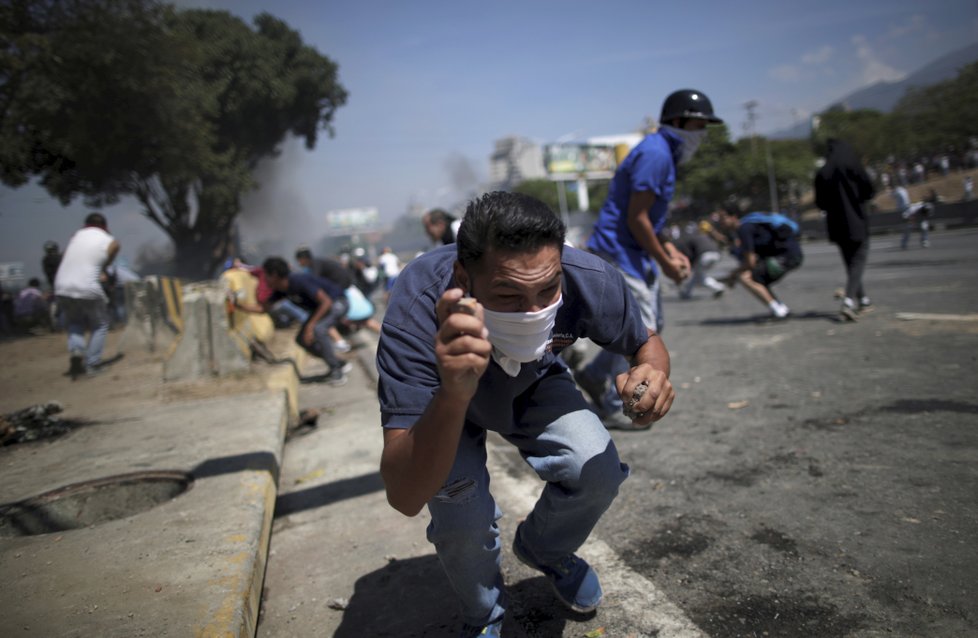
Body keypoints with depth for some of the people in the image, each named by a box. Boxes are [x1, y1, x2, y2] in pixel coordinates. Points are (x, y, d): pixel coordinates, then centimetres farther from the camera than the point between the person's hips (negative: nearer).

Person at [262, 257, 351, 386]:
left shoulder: (299, 281, -30)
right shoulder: (280, 288, -4)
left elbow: (326, 302, -32)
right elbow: (264, 307, 4)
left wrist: (310, 325, -34)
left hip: (337, 302, -9)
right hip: (320, 306, 10)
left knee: (317, 329, -31)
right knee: (302, 339, 2)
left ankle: (337, 371, -16)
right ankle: (340, 364, 12)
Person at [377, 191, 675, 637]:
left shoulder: (590, 280, -34)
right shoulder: (417, 311, -42)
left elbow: (646, 342, -9)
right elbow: (404, 497, -45)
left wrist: (652, 376, -34)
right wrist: (454, 396, -64)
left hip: (534, 383, 3)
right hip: (441, 401, -2)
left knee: (597, 472, -16)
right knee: (464, 522, -21)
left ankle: (543, 550, 21)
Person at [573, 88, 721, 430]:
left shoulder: (663, 153, 16)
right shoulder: (655, 154, -17)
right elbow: (636, 218, -22)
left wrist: (670, 250, 12)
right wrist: (665, 262, -14)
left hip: (637, 253, 11)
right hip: (619, 252, -11)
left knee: (651, 324, 17)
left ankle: (594, 375, 28)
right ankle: (613, 409, 8)